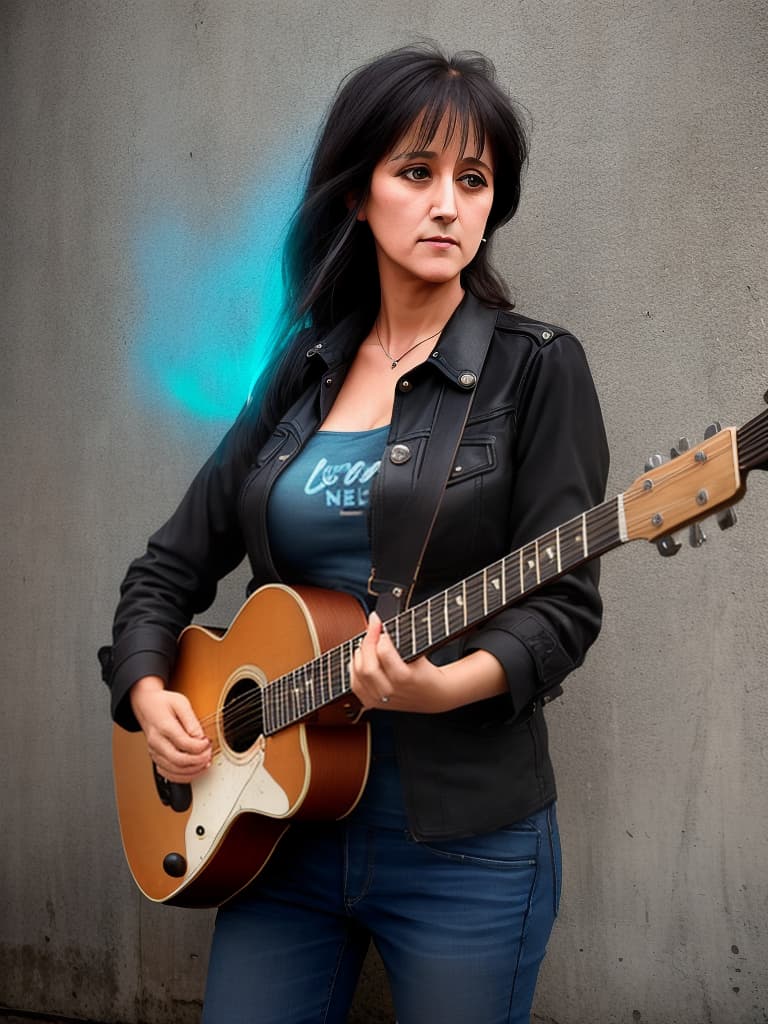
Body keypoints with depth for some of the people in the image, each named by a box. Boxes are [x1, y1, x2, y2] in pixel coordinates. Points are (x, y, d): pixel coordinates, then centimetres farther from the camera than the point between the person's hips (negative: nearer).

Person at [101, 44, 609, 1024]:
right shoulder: (303, 372, 8)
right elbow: (173, 564, 13)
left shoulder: (534, 370, -5)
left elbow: (562, 603, -10)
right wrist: (148, 690, -3)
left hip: (462, 836, -4)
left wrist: (445, 685, -26)